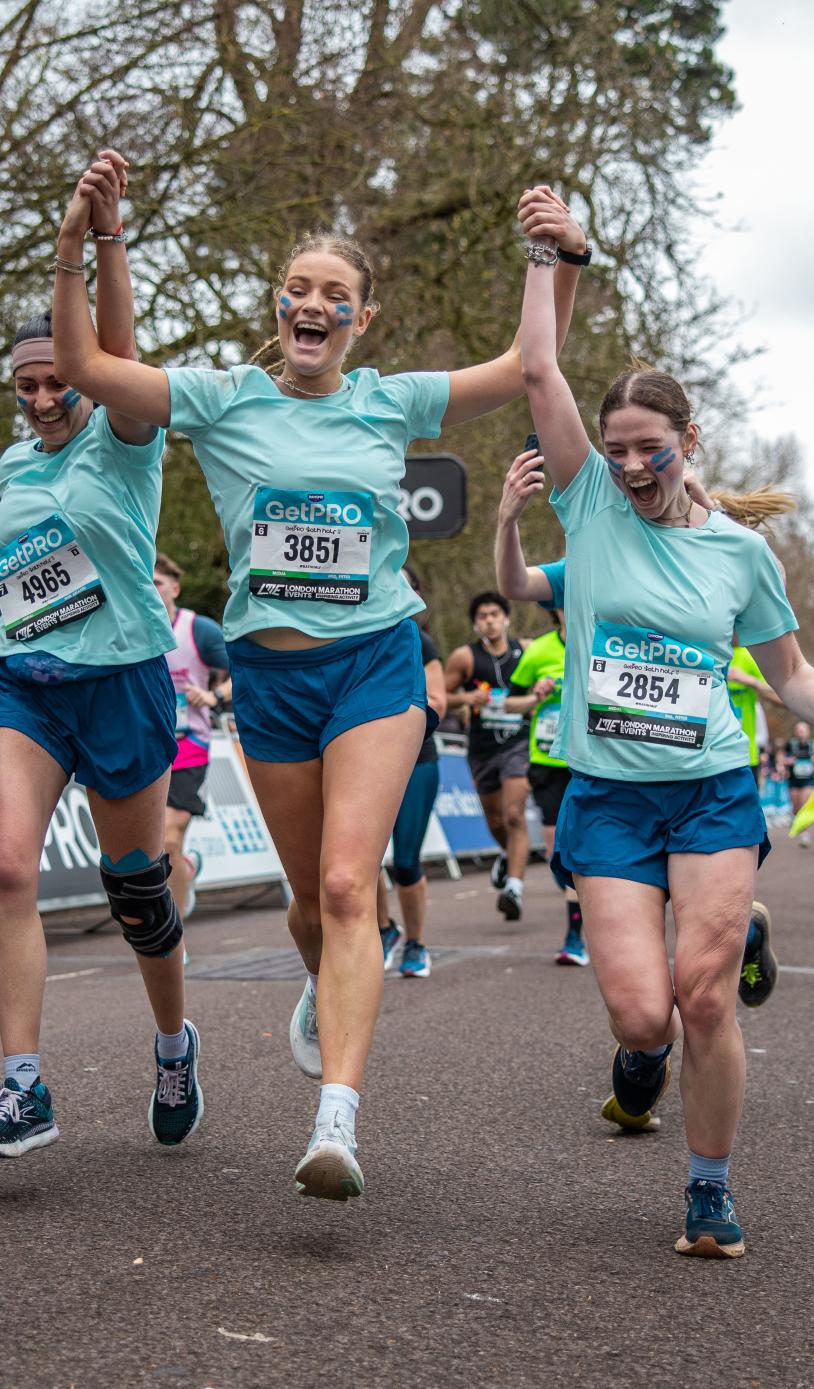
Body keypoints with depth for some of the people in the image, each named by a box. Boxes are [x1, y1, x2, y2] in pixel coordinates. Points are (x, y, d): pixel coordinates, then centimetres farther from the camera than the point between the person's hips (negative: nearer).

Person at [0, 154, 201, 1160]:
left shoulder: (122, 442, -3)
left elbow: (118, 350, -22)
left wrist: (102, 235, -36)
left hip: (121, 681, -3)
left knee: (134, 884, 8)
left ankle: (174, 1046, 33)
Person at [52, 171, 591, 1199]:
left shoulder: (391, 403, 5)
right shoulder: (225, 401, 2)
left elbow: (529, 367, 7)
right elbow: (83, 366, -6)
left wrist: (566, 265, -6)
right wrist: (76, 247, -17)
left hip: (376, 661, -1)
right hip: (269, 671, 1)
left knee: (347, 886, -17)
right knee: (312, 896, 12)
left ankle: (336, 1122, -25)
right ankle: (325, 988, 48)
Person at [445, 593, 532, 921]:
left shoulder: (526, 650, 0)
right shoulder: (464, 657, -4)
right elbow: (441, 697, 1)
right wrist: (466, 698, -18)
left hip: (518, 743, -2)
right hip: (483, 749, 2)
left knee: (514, 816, -17)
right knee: (495, 821, 16)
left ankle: (514, 889, -23)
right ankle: (507, 854, 50)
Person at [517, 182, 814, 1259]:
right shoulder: (592, 504, 3)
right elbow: (537, 372, -4)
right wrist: (545, 256, -3)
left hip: (714, 788, 0)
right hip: (607, 794, 0)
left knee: (704, 996, -9)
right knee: (641, 1012, -9)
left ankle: (712, 1190, 12)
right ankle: (642, 1052, 31)